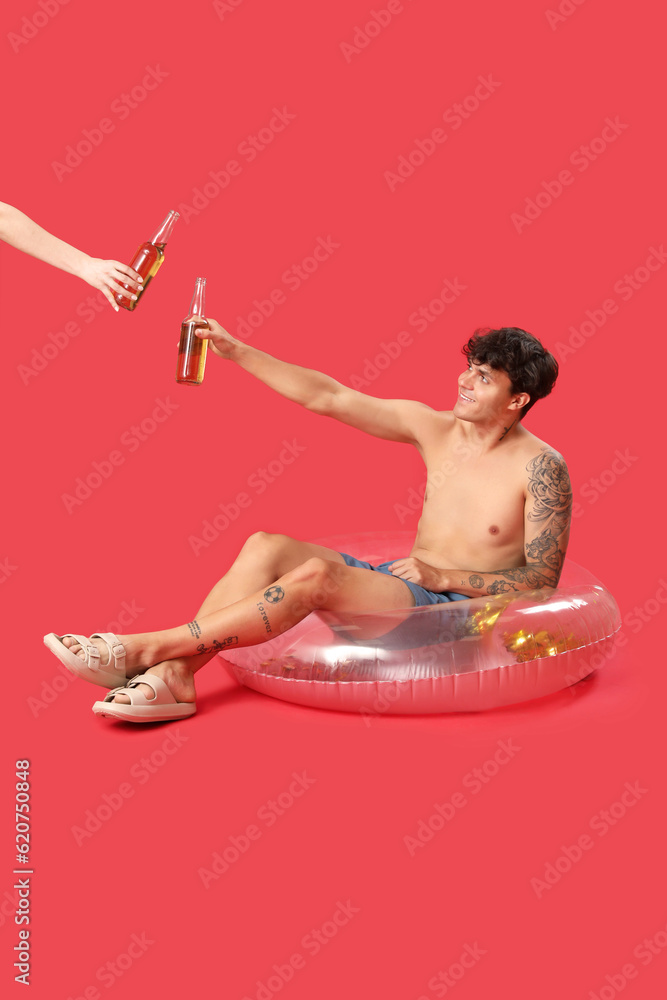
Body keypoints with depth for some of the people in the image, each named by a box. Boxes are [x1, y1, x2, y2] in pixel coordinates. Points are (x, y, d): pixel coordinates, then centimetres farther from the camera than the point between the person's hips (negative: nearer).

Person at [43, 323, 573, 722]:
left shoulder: (540, 466, -9)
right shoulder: (434, 428, 6)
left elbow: (542, 580, -10)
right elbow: (330, 397, 3)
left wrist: (444, 576, -17)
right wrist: (235, 351, -1)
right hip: (399, 582, 7)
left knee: (317, 575, -29)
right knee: (267, 548, -15)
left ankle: (145, 648, -23)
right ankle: (173, 676, -24)